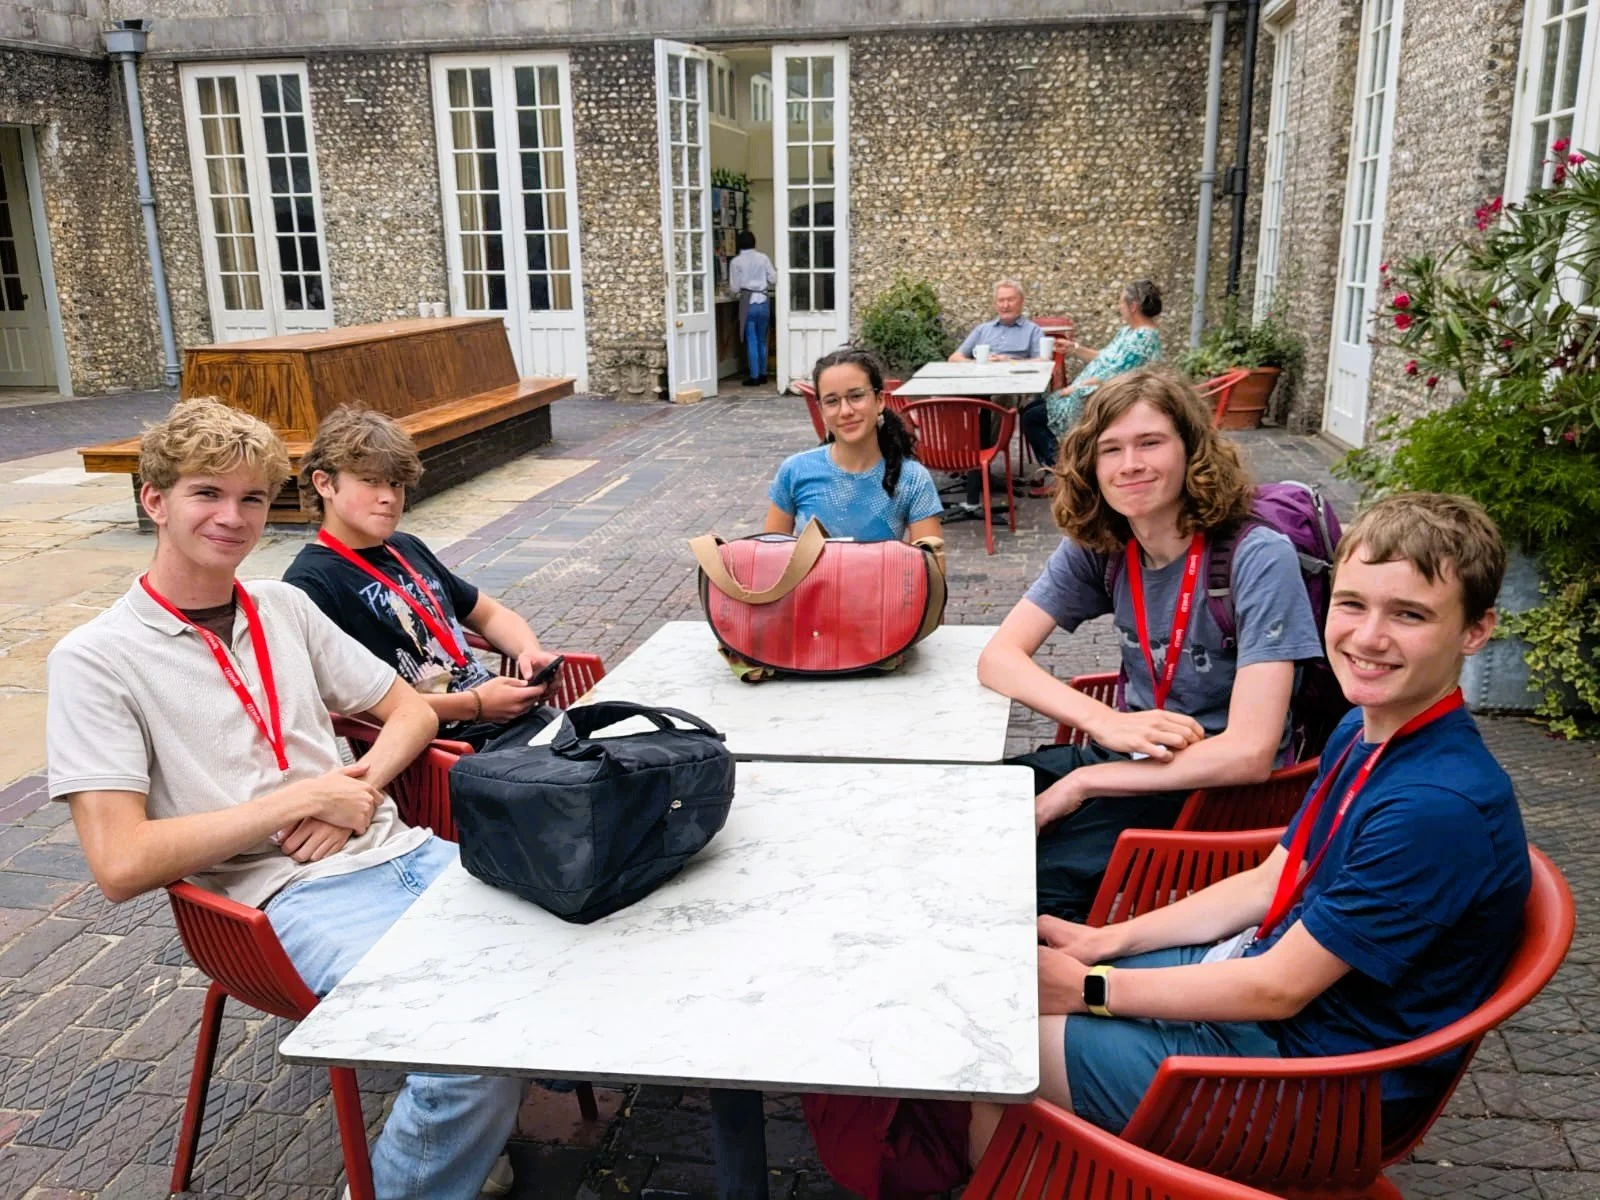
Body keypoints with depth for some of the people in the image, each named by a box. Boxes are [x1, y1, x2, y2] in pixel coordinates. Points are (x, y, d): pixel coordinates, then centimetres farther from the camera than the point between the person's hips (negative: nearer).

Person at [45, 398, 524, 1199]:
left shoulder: (285, 608, 14)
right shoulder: (95, 659, -1)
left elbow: (412, 712, 19)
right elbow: (120, 866, -10)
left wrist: (359, 786, -2)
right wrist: (300, 799, -11)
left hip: (398, 850, 6)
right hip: (295, 894, -6)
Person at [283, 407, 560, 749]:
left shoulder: (408, 549, 18)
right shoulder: (311, 583, -7)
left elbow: (489, 613, 26)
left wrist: (530, 652, 3)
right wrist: (475, 704, -16)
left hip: (514, 719, 8)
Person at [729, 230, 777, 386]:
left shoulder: (736, 261, -4)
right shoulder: (763, 258, 2)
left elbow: (734, 288, -4)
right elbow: (773, 279, 2)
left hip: (748, 304, -3)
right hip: (763, 303, 3)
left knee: (751, 341, 1)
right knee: (762, 340, 13)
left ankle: (754, 377, 2)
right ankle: (763, 374, 19)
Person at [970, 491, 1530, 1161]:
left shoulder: (1442, 807, -29)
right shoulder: (1362, 732, 1)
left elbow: (1279, 990, -24)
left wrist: (1092, 987, -16)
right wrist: (1102, 943, 1)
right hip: (1260, 970, 9)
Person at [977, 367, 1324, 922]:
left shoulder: (1259, 559, -19)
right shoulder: (1096, 547, -3)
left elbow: (1249, 753, -25)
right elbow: (998, 658, -8)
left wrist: (1083, 783, -22)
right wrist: (1106, 723, -25)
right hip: (1127, 758, 6)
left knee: (1025, 874, -25)